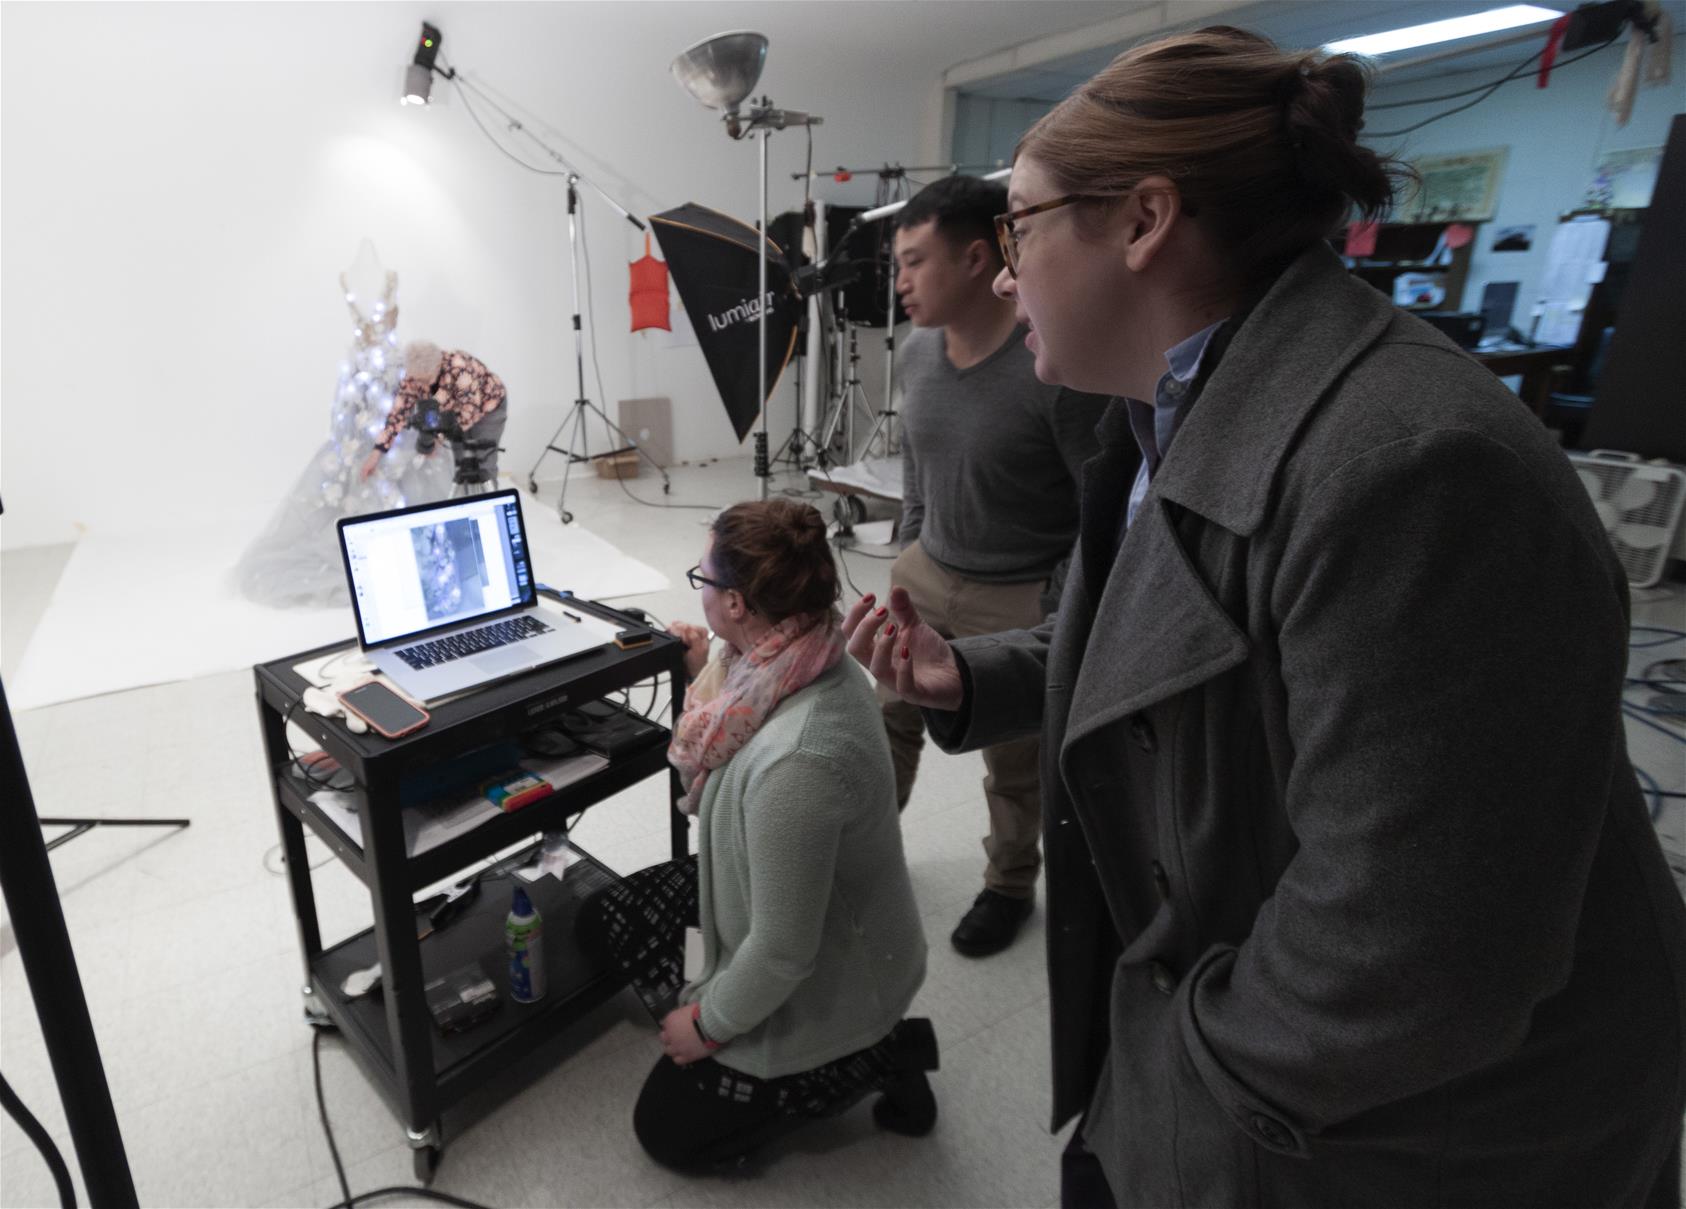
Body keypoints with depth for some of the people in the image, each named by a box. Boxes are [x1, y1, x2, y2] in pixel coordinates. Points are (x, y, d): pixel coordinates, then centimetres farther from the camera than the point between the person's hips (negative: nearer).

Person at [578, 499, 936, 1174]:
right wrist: (708, 676, 1)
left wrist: (710, 1025, -11)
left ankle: (869, 1059, 11)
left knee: (668, 1131, 14)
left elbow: (782, 954, -29)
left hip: (825, 987, -7)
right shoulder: (805, 662, -14)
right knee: (607, 916, 16)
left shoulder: (795, 762, -41)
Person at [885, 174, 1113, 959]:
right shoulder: (917, 352, 0)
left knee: (1014, 765, 12)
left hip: (1020, 601, -6)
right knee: (888, 720, 15)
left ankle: (1009, 887, 38)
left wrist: (1057, 620, -15)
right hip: (925, 576, 6)